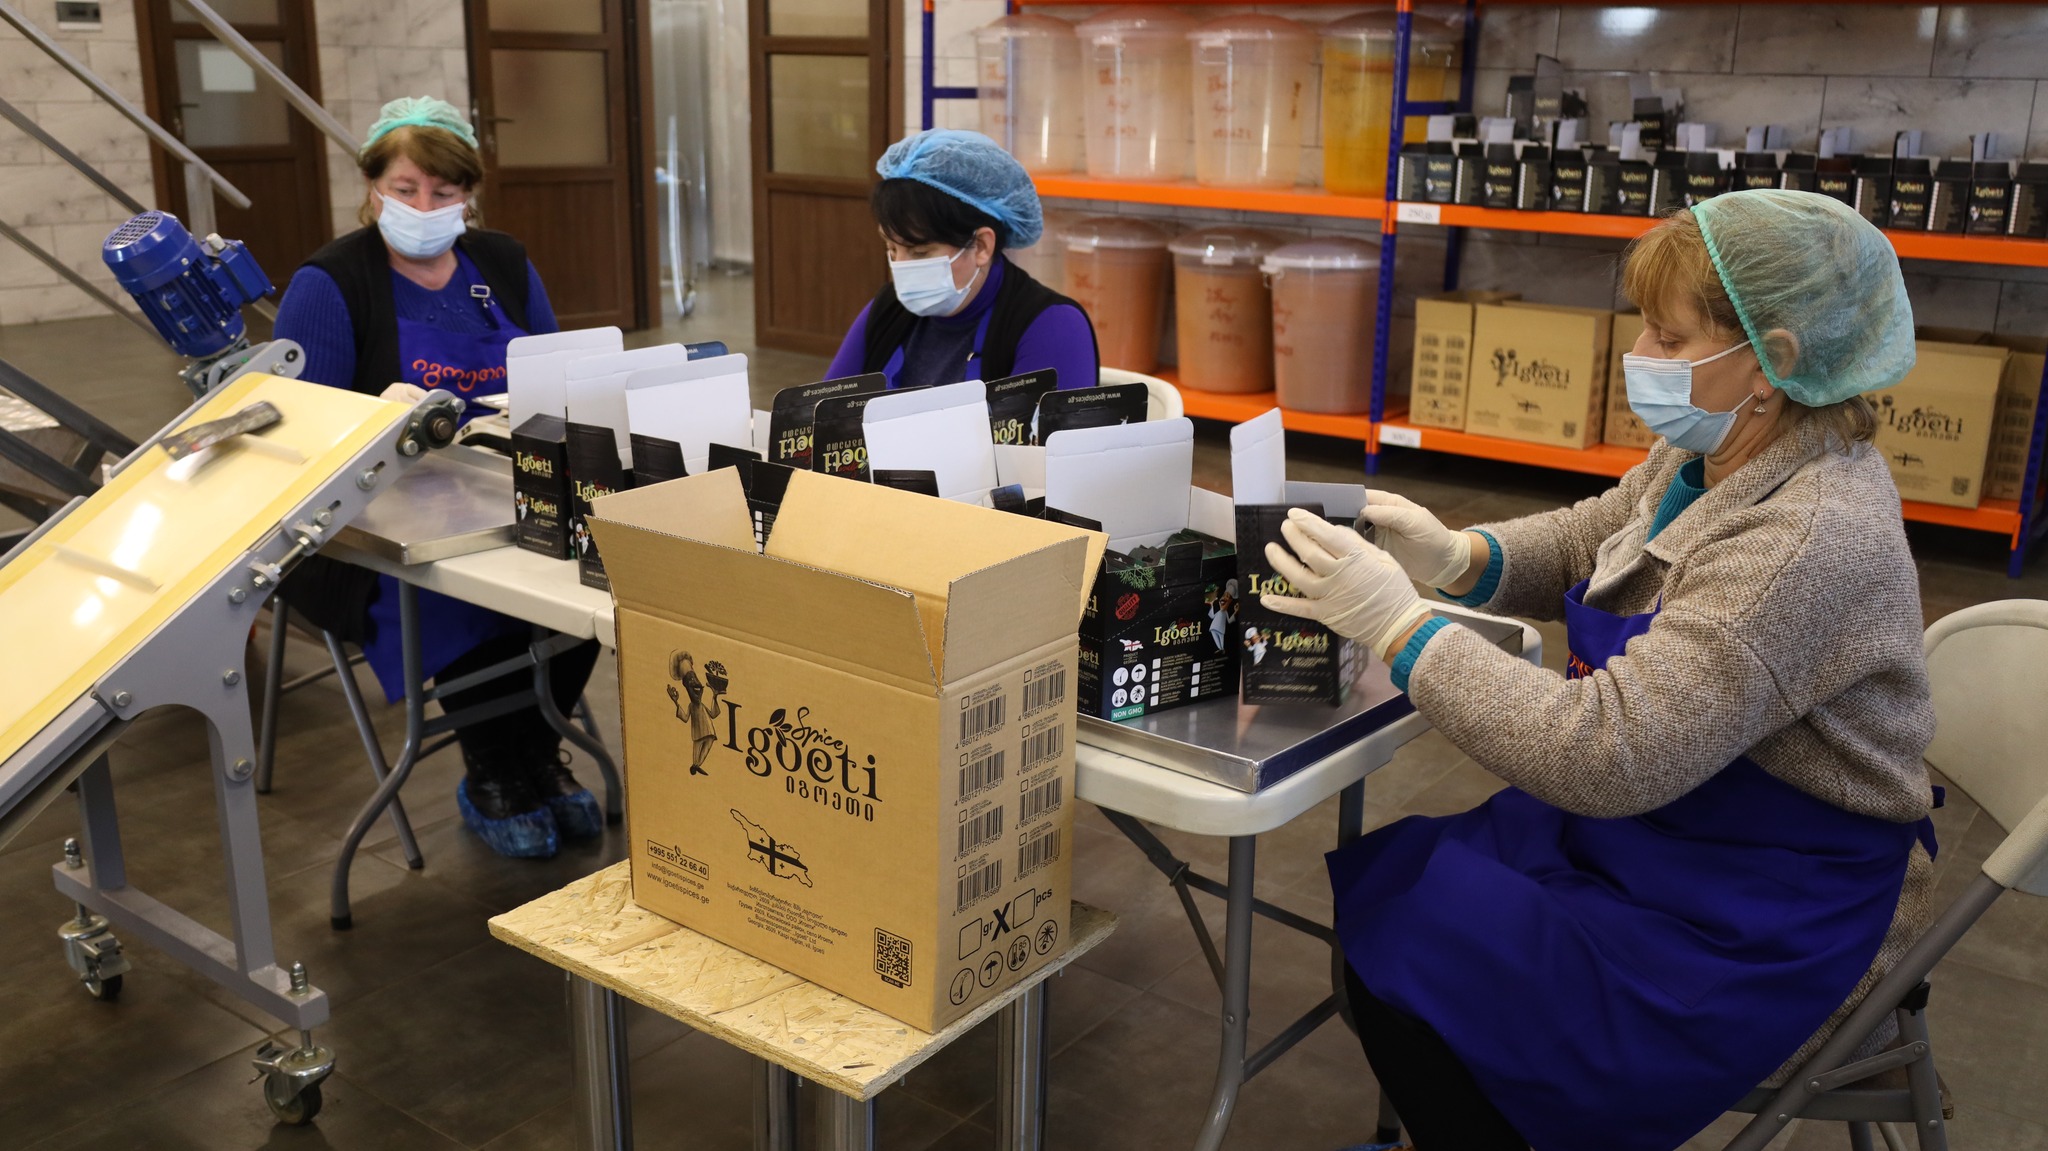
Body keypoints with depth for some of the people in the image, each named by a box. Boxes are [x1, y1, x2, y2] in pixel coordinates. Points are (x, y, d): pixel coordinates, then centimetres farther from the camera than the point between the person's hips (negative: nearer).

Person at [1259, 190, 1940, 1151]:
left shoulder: (1810, 540, -31)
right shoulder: (1706, 457, -2)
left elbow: (1606, 754, -35)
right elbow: (1583, 542, 14)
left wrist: (1397, 623, -31)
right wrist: (1459, 556, -8)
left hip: (1764, 935, -9)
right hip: (1653, 827, 9)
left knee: (1398, 944, -10)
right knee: (1374, 878, 5)